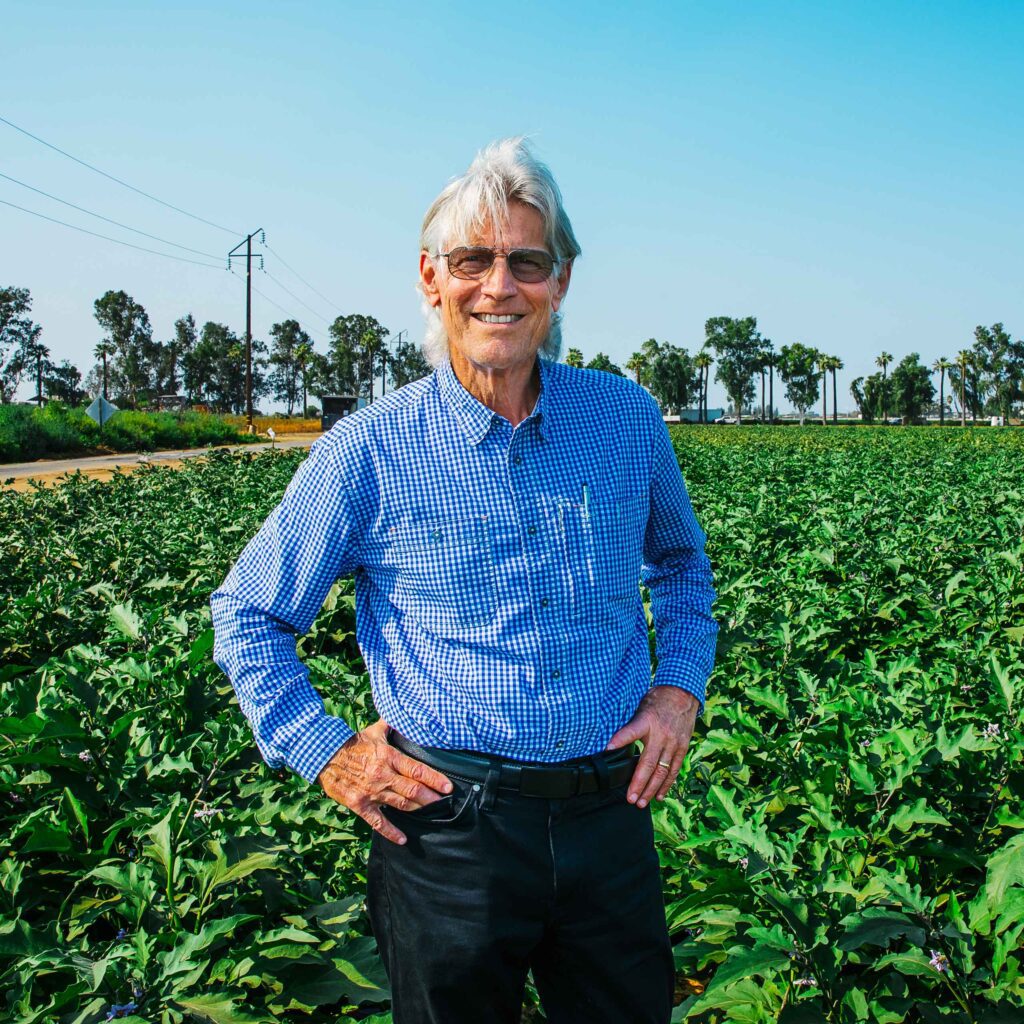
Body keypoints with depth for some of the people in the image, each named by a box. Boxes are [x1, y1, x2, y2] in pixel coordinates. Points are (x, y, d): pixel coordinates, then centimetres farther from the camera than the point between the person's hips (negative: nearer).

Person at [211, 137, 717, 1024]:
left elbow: (682, 562, 20)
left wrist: (681, 687, 5)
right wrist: (325, 753, -4)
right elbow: (247, 612, 4)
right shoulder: (369, 453, -8)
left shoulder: (630, 420, 1)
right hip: (450, 828, -2)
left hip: (609, 818, 3)